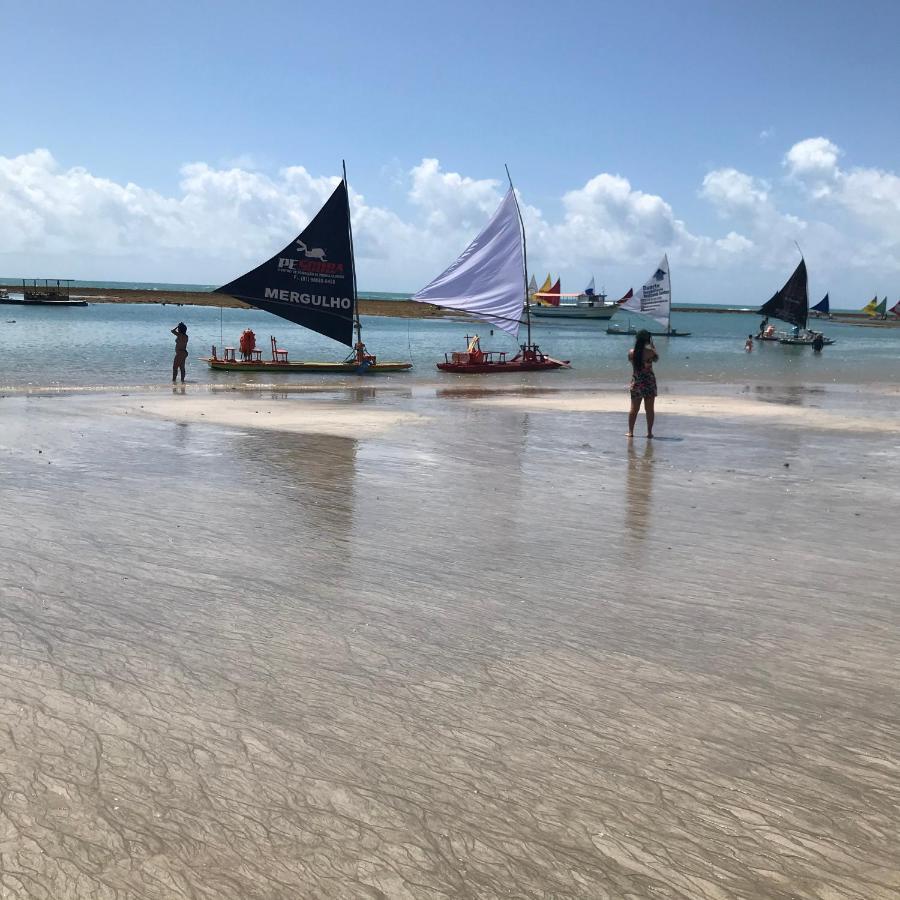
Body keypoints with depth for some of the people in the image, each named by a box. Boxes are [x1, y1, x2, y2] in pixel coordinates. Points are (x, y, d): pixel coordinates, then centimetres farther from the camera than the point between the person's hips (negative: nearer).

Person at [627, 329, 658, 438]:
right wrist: (653, 347, 14)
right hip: (649, 381, -2)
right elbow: (656, 358, 7)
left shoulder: (631, 352, -7)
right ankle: (649, 432, 9)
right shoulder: (650, 351, -13)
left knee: (634, 409, 10)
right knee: (649, 409, 6)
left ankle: (630, 431, 10)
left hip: (636, 381, 2)